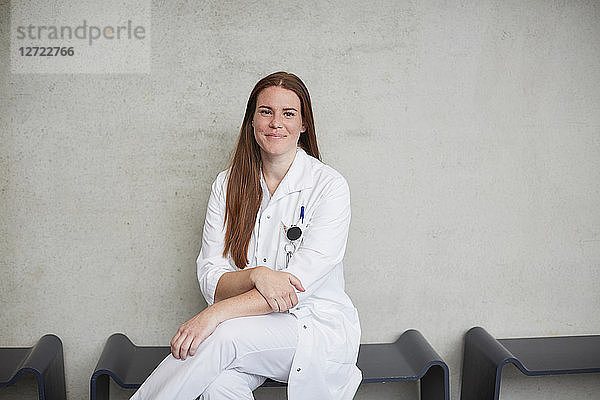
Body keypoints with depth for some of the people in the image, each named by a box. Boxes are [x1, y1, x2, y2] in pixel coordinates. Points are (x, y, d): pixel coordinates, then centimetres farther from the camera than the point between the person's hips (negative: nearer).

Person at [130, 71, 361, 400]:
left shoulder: (329, 186, -9)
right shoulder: (228, 184, 3)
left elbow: (299, 284, -18)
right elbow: (211, 282, -3)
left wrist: (216, 314, -28)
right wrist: (256, 275, -25)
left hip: (319, 327, -2)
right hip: (254, 330, 2)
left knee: (220, 336, -31)